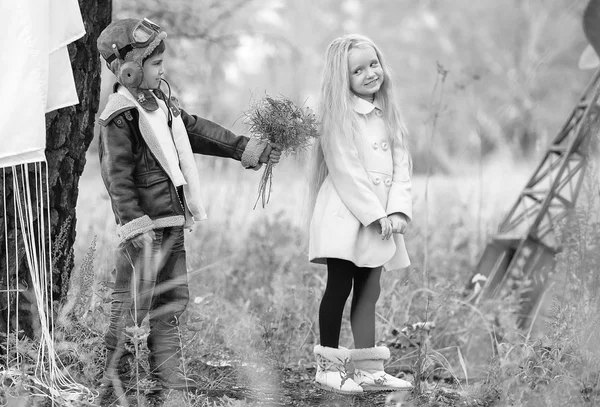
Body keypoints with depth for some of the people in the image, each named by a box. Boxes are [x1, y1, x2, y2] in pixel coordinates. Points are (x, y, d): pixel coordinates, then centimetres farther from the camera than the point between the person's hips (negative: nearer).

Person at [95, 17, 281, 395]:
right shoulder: (121, 116, -14)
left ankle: (167, 369, 19)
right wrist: (135, 224, -21)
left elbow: (198, 129, 22)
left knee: (174, 296, 12)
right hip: (146, 224, -9)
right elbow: (118, 176, -17)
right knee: (134, 300, -5)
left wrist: (245, 148, 21)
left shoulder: (161, 102, 13)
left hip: (173, 221, 9)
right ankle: (116, 372, 3)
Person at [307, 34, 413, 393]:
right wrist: (376, 215, -15)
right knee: (339, 288, -3)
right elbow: (346, 171, -13)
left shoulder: (388, 115, 12)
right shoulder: (339, 116, -7)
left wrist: (398, 210, -7)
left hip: (382, 220, 6)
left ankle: (368, 370, 9)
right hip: (346, 216, -6)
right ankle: (329, 366, 3)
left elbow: (401, 167, 8)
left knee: (368, 292, 7)